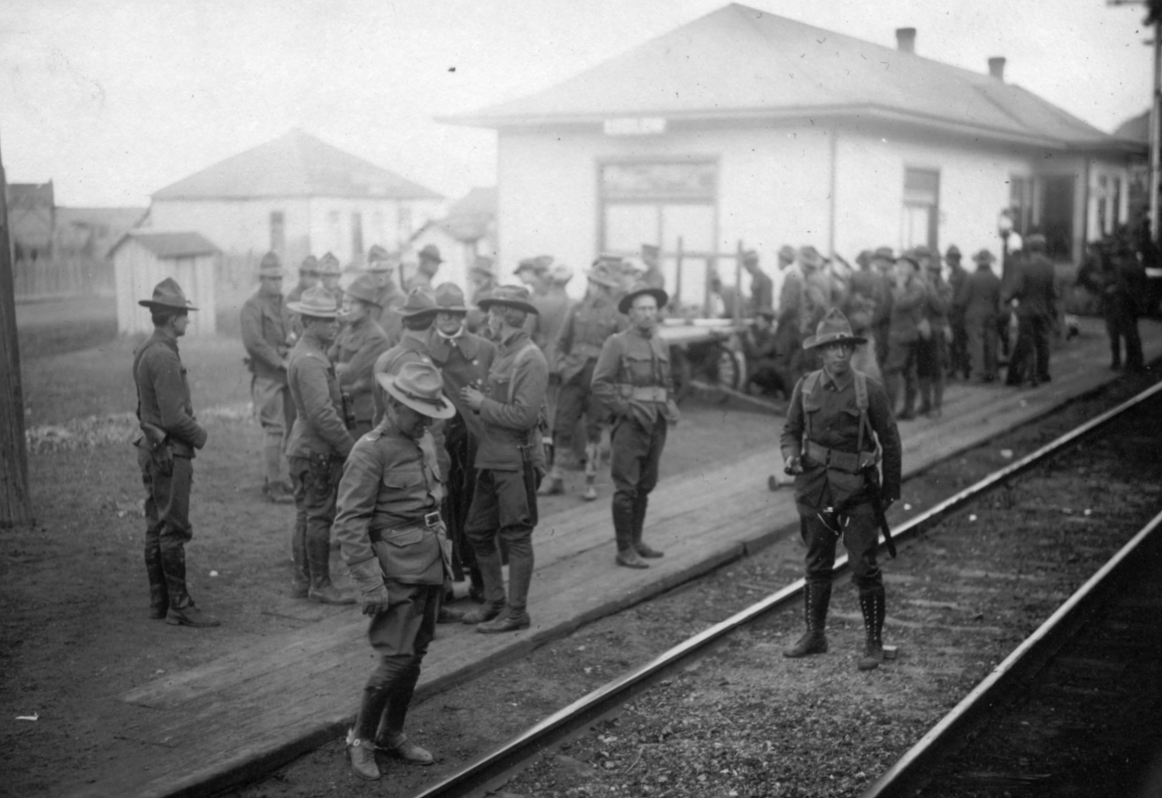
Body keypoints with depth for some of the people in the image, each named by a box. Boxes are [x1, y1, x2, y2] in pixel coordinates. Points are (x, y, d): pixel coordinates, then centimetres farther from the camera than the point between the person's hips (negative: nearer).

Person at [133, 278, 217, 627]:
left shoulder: (145, 352, 12)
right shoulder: (164, 357, -19)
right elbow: (174, 417, -23)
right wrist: (201, 435, -7)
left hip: (152, 449, 10)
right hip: (169, 452, -10)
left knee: (156, 529, 13)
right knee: (173, 531, -5)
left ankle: (159, 601, 21)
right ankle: (179, 607, -1)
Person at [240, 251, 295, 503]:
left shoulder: (283, 305, 18)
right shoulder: (252, 306, -6)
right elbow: (253, 342, -16)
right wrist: (281, 361, -17)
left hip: (286, 374, 7)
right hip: (266, 376, -7)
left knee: (286, 427, 9)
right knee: (275, 428, -9)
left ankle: (271, 479, 18)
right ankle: (276, 485, -5)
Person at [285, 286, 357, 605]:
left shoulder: (302, 353, 14)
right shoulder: (310, 360, -20)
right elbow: (322, 414, -24)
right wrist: (351, 448, -18)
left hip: (303, 447, 10)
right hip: (317, 450, -10)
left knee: (306, 515, 14)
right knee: (319, 517, -4)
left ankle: (302, 581, 22)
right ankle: (320, 585, 2)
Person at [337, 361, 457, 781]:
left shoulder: (425, 443, 11)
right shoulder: (370, 451, -14)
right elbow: (349, 522, -17)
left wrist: (443, 553, 18)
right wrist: (370, 583, -20)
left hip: (430, 568, 7)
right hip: (396, 569, -7)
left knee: (415, 655, 12)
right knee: (396, 658, -8)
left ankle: (392, 734, 27)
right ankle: (361, 739, 11)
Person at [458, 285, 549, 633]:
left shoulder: (530, 359, -15)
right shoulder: (502, 353, 13)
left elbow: (523, 416, -22)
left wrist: (482, 403, -14)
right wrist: (476, 399, 3)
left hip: (517, 460, -9)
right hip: (492, 458, 9)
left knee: (517, 537, 0)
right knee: (478, 531, 14)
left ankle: (516, 612, 9)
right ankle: (494, 602, 26)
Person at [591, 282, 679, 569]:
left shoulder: (662, 345, 14)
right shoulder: (617, 344, -5)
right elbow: (599, 385, -9)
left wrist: (671, 406, 9)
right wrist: (628, 409, -14)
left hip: (657, 424, 6)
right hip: (628, 424, -6)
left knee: (645, 485, 12)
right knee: (626, 488, -6)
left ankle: (635, 540, 23)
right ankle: (624, 550, -2)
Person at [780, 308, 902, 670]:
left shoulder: (868, 389, -9)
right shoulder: (806, 386, 0)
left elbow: (889, 440, -1)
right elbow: (791, 430, 11)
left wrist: (890, 490, 1)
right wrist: (790, 456, -11)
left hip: (857, 488, -3)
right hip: (815, 486, 4)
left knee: (864, 567, -4)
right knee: (817, 565, 14)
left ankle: (874, 643, 8)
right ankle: (814, 635, 28)